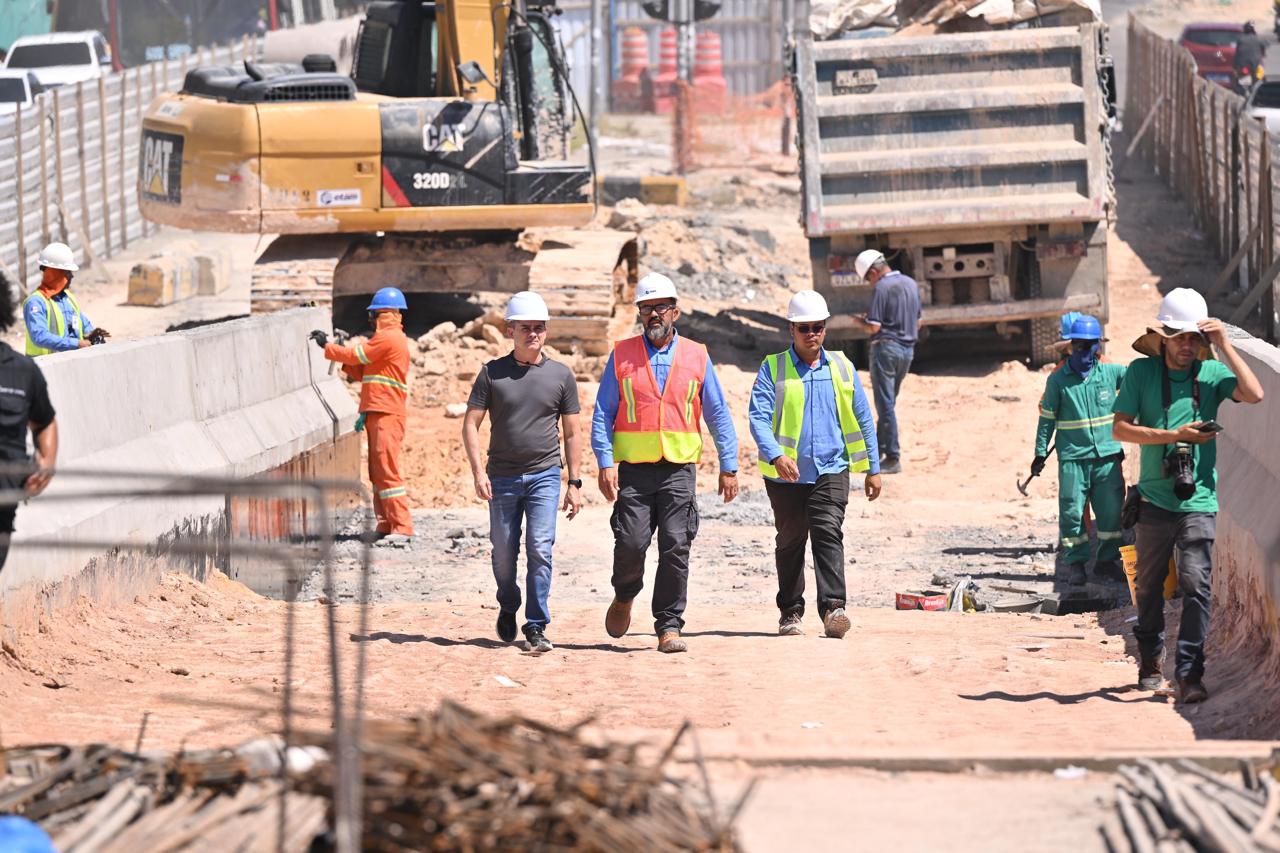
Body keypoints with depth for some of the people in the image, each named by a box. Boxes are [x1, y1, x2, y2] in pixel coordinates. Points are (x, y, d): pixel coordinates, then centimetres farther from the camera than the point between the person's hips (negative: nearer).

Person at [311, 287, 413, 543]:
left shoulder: (388, 338, -10)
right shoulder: (390, 338, 22)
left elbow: (355, 356, -8)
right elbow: (362, 372, 21)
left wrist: (326, 347, 6)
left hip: (387, 415, -11)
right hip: (377, 415, 11)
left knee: (387, 470, -13)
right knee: (377, 473, 10)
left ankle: (402, 527, -15)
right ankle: (386, 527, 10)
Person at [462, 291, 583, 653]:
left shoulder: (561, 375, 5)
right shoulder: (492, 373, 3)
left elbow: (572, 433, 9)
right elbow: (471, 424, 2)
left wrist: (574, 482, 5)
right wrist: (478, 471, -10)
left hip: (544, 476, -1)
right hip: (502, 477, 1)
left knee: (540, 549, -12)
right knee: (504, 554, 8)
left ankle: (536, 627, -8)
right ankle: (508, 607, 35)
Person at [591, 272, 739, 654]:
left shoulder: (696, 356, 9)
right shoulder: (622, 355, 7)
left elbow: (718, 415, 11)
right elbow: (603, 414, 5)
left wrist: (728, 466, 5)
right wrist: (605, 463, -6)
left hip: (679, 469, 1)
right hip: (633, 468, 0)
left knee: (676, 548, -6)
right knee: (631, 542, -8)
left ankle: (669, 626, -1)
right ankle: (624, 597, 22)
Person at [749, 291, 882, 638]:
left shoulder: (841, 367, 8)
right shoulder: (773, 369, 0)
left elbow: (862, 419, 13)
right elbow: (759, 417, -12)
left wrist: (872, 468, 11)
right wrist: (775, 456, -29)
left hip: (831, 470, 0)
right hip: (786, 475, 0)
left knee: (828, 534, -16)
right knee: (790, 542, 9)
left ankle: (832, 608, -25)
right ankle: (790, 612, 21)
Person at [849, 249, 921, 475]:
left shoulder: (882, 288, -14)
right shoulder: (911, 284, 10)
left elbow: (874, 327, -16)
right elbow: (917, 322, 17)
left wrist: (859, 322, 3)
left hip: (886, 348, -8)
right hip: (908, 349, 8)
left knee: (885, 404, -4)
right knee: (888, 403, 18)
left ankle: (893, 459, -7)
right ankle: (878, 451, 24)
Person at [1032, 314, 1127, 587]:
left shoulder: (1111, 373, 3)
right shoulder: (1058, 379, -1)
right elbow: (1047, 418, 4)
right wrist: (1040, 452, 3)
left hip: (1108, 456, 2)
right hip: (1073, 457, -2)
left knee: (1111, 510, 6)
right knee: (1072, 510, -3)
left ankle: (1108, 560, 19)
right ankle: (1075, 562, 8)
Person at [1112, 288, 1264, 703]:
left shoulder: (1211, 372, 1)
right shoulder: (1142, 372, 2)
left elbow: (1253, 394, -15)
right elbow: (1121, 428, -2)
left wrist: (1224, 344, -14)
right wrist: (1175, 436, -11)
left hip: (1199, 501, -1)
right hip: (1154, 498, 1)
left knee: (1196, 583, -13)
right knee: (1149, 585, 11)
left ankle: (1190, 673, -13)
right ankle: (1151, 663, 29)